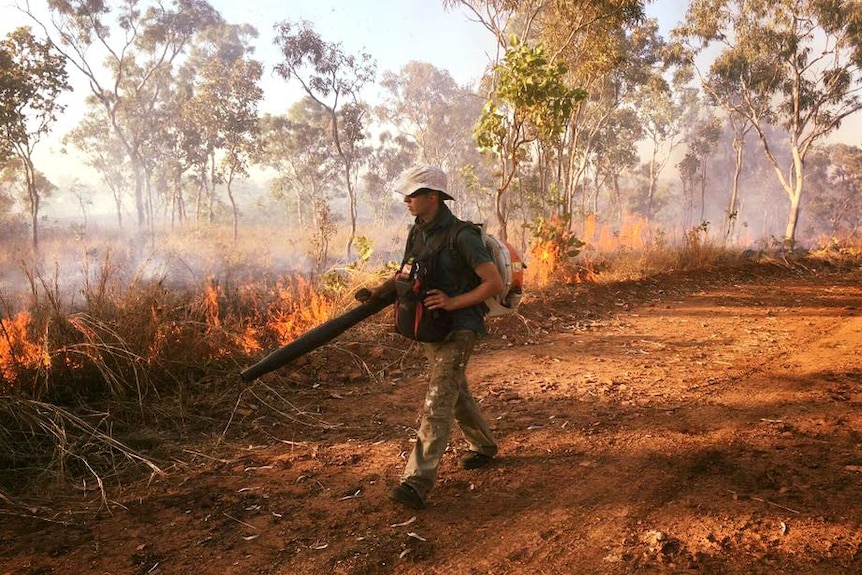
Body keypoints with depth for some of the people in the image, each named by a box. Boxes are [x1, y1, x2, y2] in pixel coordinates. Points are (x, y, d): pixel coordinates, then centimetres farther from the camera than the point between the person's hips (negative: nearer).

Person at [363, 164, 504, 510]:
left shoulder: (462, 236, -19)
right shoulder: (418, 232, 5)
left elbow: (495, 283, -19)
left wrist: (454, 302, -22)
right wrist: (380, 290, 1)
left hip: (458, 329, -8)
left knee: (437, 402, -12)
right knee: (456, 394, 21)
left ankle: (416, 482, -12)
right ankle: (484, 446, 42)